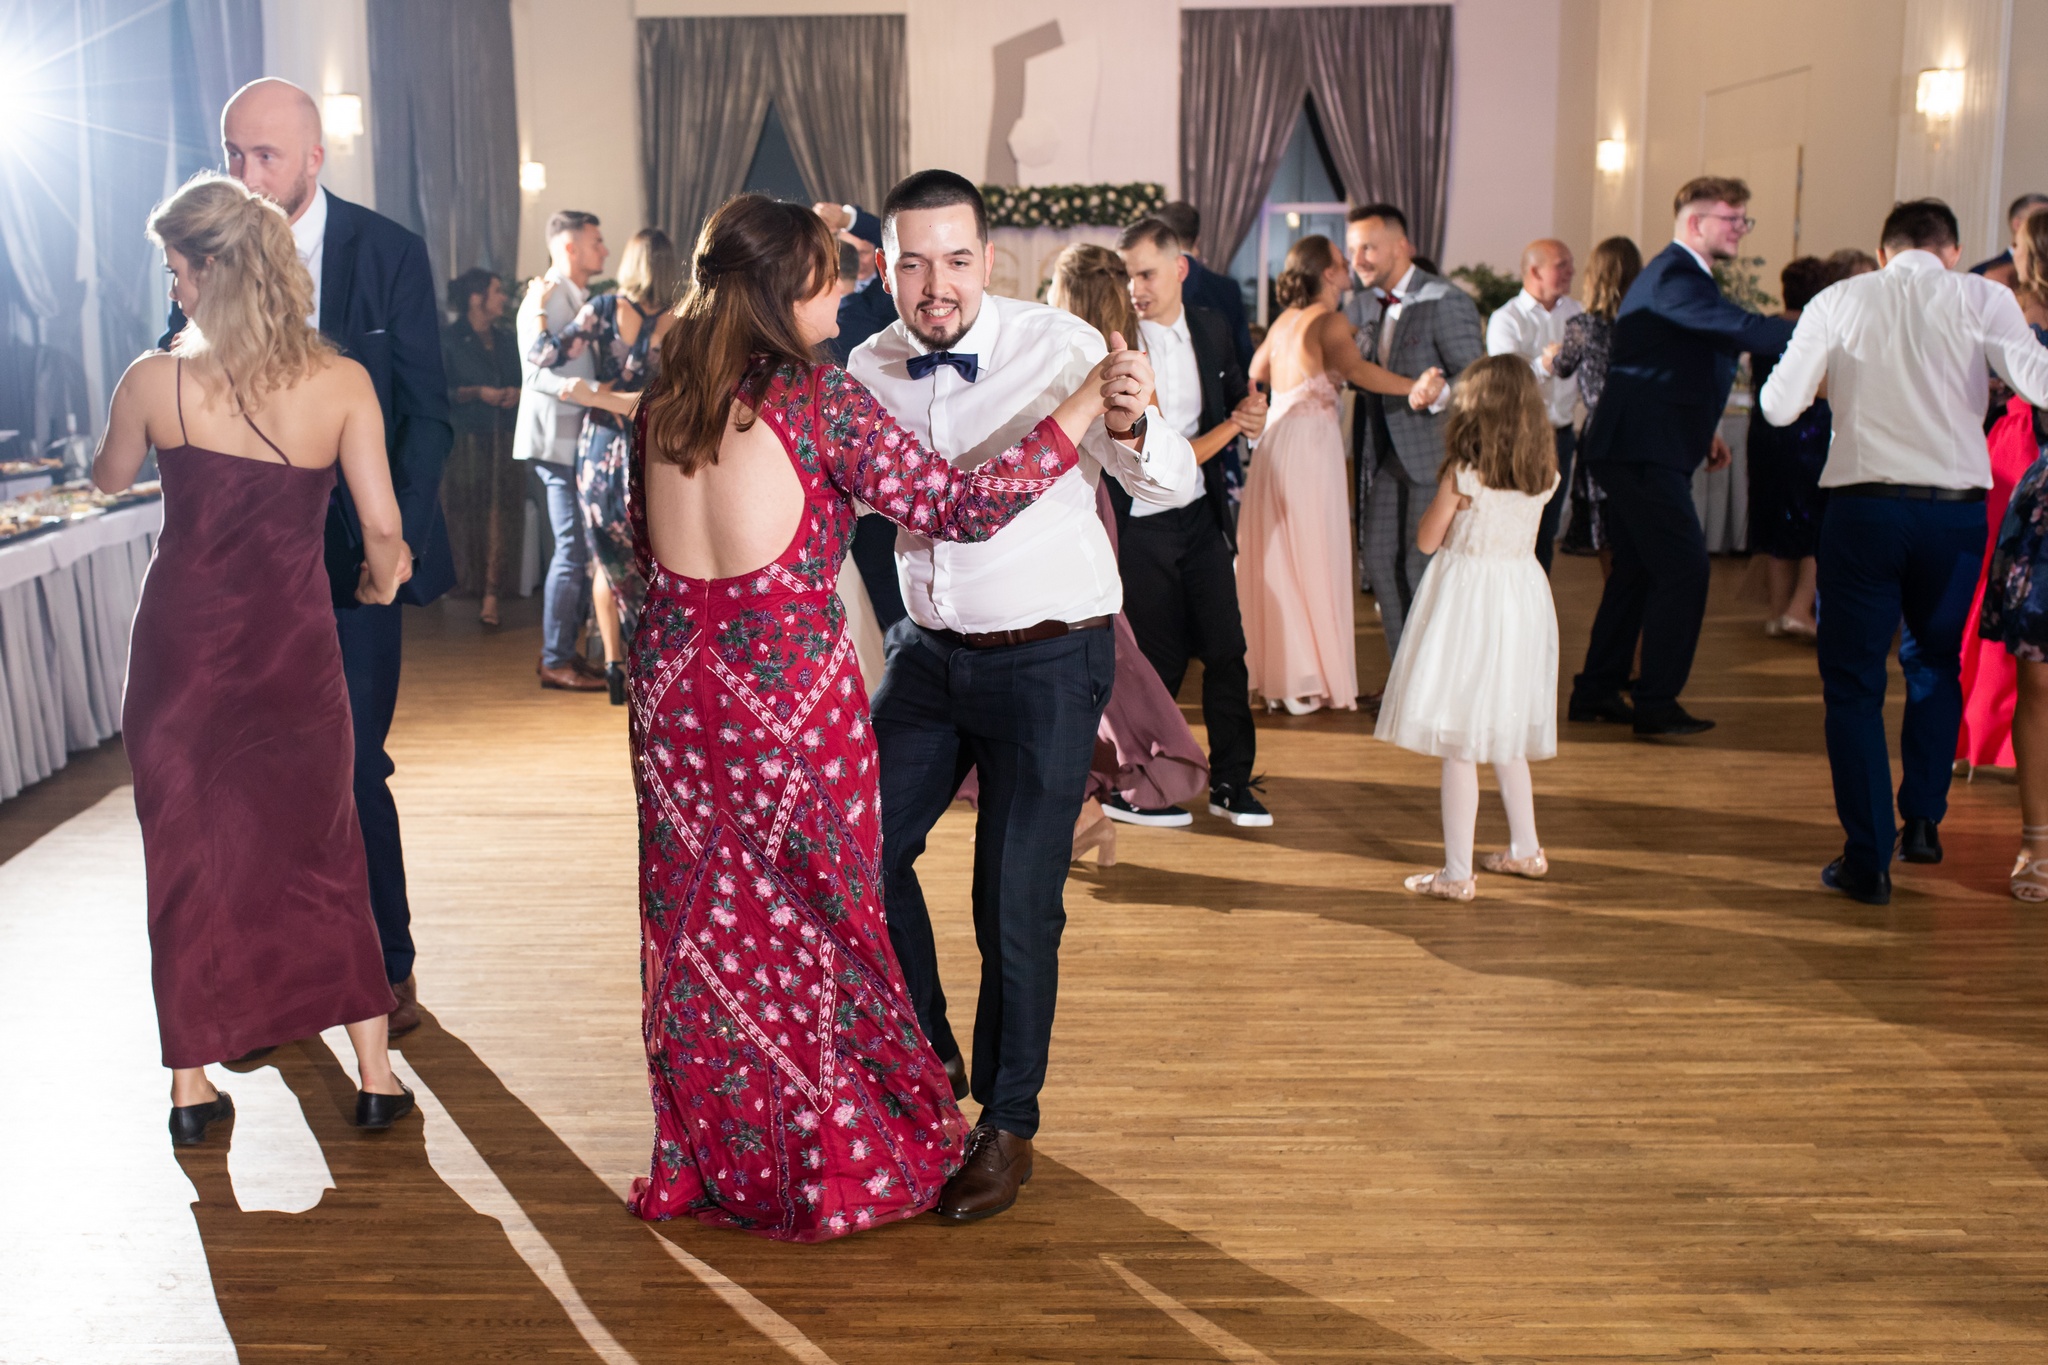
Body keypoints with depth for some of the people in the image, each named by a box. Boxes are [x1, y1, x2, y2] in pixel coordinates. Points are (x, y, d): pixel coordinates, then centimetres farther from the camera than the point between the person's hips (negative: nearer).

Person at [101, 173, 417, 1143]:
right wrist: (382, 579, 12)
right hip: (294, 643, 1)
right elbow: (383, 527, -10)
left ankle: (192, 1086, 20)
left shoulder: (156, 380, -8)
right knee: (323, 852, 13)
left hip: (182, 642, 0)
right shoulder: (342, 382, -8)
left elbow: (108, 479, 11)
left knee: (188, 855, 12)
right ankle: (375, 1073, 15)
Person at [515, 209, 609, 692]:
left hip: (583, 441, 10)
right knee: (574, 549, -8)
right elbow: (537, 373, -19)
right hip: (557, 440, -9)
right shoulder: (543, 299, -10)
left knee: (583, 549, 11)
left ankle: (565, 651, 19)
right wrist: (594, 392, -30)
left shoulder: (585, 301, 19)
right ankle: (555, 661, -2)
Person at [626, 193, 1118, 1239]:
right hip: (793, 690, -5)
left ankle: (708, 1159, 29)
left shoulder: (665, 398, 4)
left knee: (700, 924, 15)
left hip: (677, 691, 5)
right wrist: (1083, 407, -12)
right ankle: (834, 1163, 23)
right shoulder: (819, 399, -13)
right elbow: (959, 506, -14)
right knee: (812, 919, 9)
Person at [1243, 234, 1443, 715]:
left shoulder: (1284, 321, 14)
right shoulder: (1330, 321, -8)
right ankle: (1310, 681, 2)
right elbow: (1358, 369, -28)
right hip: (1310, 440, -8)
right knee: (1313, 558, -2)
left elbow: (1256, 371, 31)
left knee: (1277, 559, 11)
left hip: (1275, 438, 8)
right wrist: (1413, 386, -41)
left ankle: (1274, 674, 18)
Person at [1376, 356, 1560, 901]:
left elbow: (1427, 539, -4)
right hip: (1523, 595, 6)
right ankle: (1525, 849, 31)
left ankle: (1457, 872, -1)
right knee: (1505, 734, 22)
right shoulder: (1546, 476, 1)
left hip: (1467, 599, -6)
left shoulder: (1464, 474, -13)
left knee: (1459, 746, -3)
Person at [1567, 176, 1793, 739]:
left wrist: (1703, 433, 20)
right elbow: (1746, 330, -28)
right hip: (1644, 450, -11)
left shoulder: (1677, 275, 20)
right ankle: (1656, 705, -4)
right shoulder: (1676, 279, -15)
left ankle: (1596, 692, 22)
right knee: (1683, 570, -9)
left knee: (1636, 570, 15)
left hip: (1636, 448, 11)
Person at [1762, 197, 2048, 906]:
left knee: (1853, 682, 8)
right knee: (1938, 663, 25)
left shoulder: (1837, 302, 5)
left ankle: (1868, 859, 4)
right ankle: (1922, 821, 25)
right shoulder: (1981, 297, 2)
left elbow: (1779, 406, 6)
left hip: (1862, 507, -1)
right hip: (1957, 509, 1)